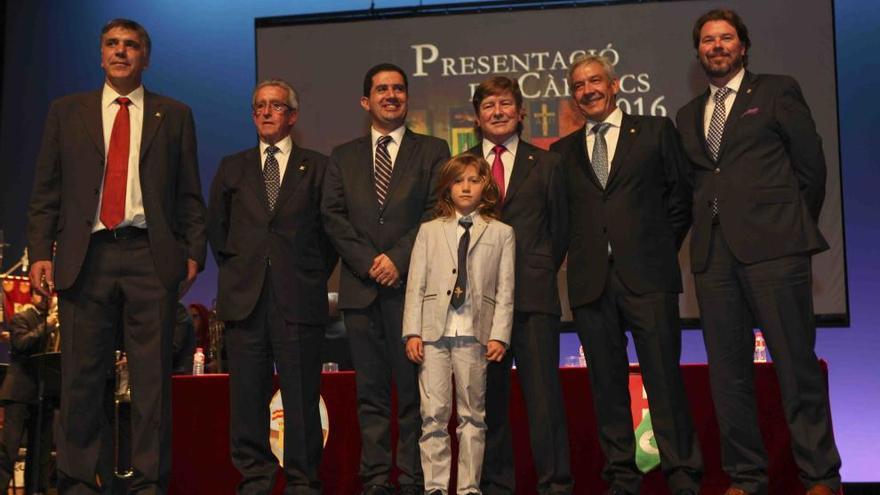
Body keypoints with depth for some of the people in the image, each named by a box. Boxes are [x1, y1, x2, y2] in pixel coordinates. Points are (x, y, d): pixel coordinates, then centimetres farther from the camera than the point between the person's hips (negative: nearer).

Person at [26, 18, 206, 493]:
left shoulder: (174, 115, 12)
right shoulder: (66, 111, 15)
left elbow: (189, 194, 9)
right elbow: (46, 191, 10)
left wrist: (194, 253, -1)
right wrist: (40, 252, 0)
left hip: (152, 257, -1)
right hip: (86, 257, 1)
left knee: (153, 375, 0)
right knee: (81, 376, 3)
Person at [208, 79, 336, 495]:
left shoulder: (317, 167, 7)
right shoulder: (232, 167, 14)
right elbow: (216, 226, 20)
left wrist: (316, 277, 4)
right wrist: (234, 270, 12)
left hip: (298, 300, -2)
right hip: (244, 299, 3)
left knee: (301, 395, 1)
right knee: (247, 395, 5)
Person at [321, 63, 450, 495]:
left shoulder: (432, 151, 10)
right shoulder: (343, 156, 17)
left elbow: (437, 212, 0)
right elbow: (332, 216, 6)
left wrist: (398, 258, -11)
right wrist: (368, 262, -7)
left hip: (412, 283, -2)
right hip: (360, 286, 2)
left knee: (414, 388, -1)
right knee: (370, 390, 4)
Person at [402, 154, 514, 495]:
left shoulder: (502, 233, 10)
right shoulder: (429, 230, 12)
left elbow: (505, 290, 4)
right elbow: (415, 285, 7)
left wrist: (499, 335, -5)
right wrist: (412, 332, -2)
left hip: (475, 334, 0)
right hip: (433, 332, 1)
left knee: (472, 414, 5)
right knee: (434, 414, -1)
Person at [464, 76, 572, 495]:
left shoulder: (546, 164, 12)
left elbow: (560, 229, 14)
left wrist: (541, 272, 8)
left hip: (533, 295, -1)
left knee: (543, 392, -3)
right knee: (488, 397, 5)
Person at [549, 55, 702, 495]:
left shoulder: (656, 131, 9)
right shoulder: (562, 151, 15)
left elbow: (680, 196, 9)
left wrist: (660, 251, 5)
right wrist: (573, 255, 5)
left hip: (647, 276, -2)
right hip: (590, 281, 3)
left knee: (664, 378, -3)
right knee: (607, 383, 5)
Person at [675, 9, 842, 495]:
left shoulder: (777, 91, 8)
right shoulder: (688, 115, 21)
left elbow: (810, 164, 6)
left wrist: (796, 229, 9)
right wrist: (707, 227, 8)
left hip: (772, 246, -4)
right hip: (713, 251, 5)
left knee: (796, 363, -4)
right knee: (727, 371, 5)